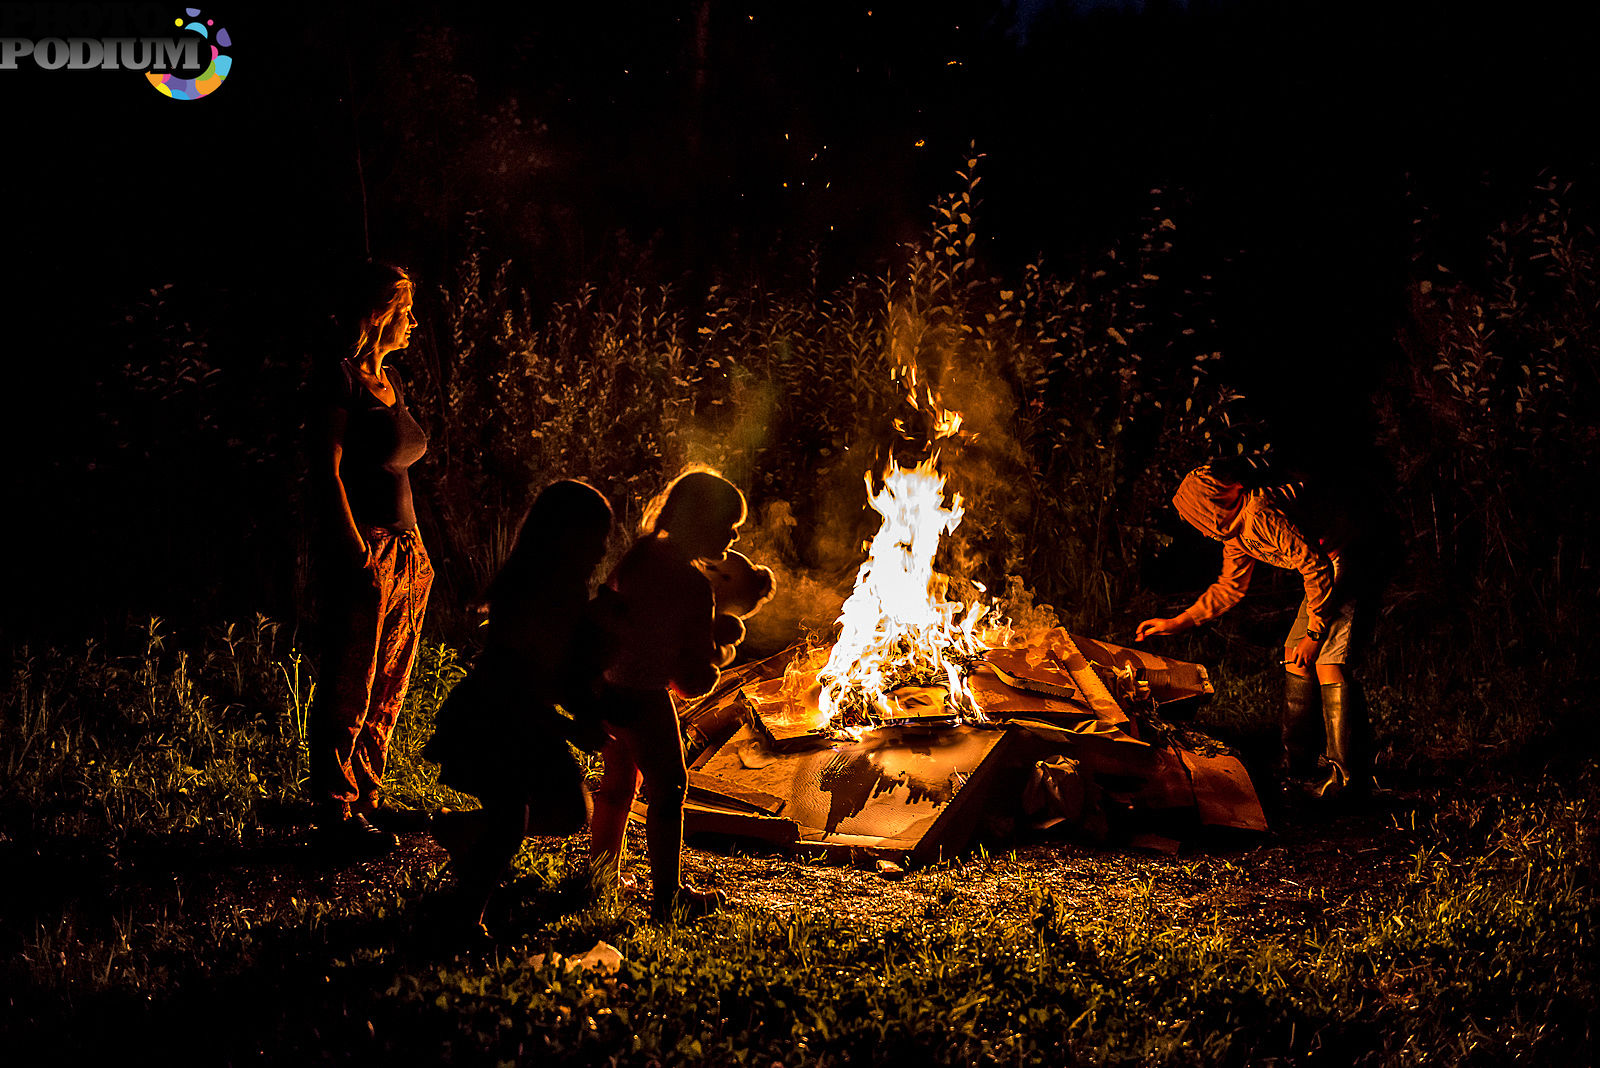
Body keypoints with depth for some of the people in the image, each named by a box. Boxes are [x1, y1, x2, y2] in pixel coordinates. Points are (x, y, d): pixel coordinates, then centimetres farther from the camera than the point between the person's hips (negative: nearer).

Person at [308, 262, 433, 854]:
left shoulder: (390, 379, 17)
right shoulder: (344, 378, -9)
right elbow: (329, 469, -14)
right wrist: (358, 551, -18)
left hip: (405, 553, 9)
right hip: (365, 552, -9)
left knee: (389, 687, 13)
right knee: (348, 690, -3)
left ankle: (366, 800, 22)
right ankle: (337, 816, 4)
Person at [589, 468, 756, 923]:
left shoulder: (639, 555, 0)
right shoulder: (693, 586, -20)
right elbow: (695, 682, -18)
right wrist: (720, 656, 4)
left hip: (603, 686, 8)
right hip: (643, 698, -8)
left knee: (619, 779, 26)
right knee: (668, 789, 11)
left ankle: (601, 874, 40)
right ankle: (666, 896, 20)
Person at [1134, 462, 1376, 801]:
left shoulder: (1262, 514, -23)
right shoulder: (1236, 531, 10)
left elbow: (1315, 568, -25)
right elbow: (1229, 587, 23)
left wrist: (1314, 633, -21)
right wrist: (1177, 623, 24)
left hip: (1348, 559, -11)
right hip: (1327, 566, 11)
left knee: (1329, 661, -18)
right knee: (1295, 655, 13)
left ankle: (1349, 775, -17)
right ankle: (1294, 762, 21)